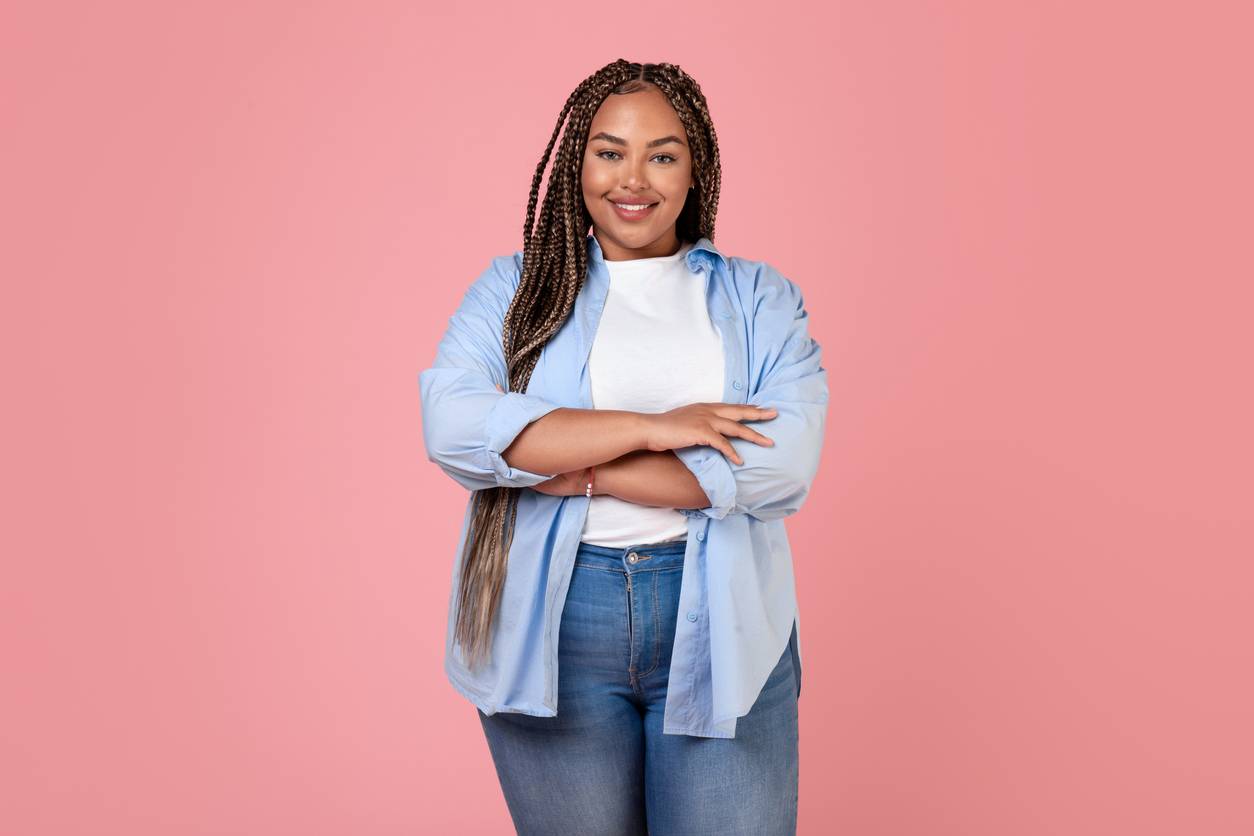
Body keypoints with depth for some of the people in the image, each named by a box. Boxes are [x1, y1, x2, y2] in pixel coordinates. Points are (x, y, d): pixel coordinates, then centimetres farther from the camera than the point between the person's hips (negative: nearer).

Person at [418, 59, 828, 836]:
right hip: (551, 630, 0)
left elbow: (785, 462, -12)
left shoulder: (760, 298, 5)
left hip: (721, 630, 0)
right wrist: (649, 428, -18)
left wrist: (565, 469, -13)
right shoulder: (516, 287, 5)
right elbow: (451, 423, -13)